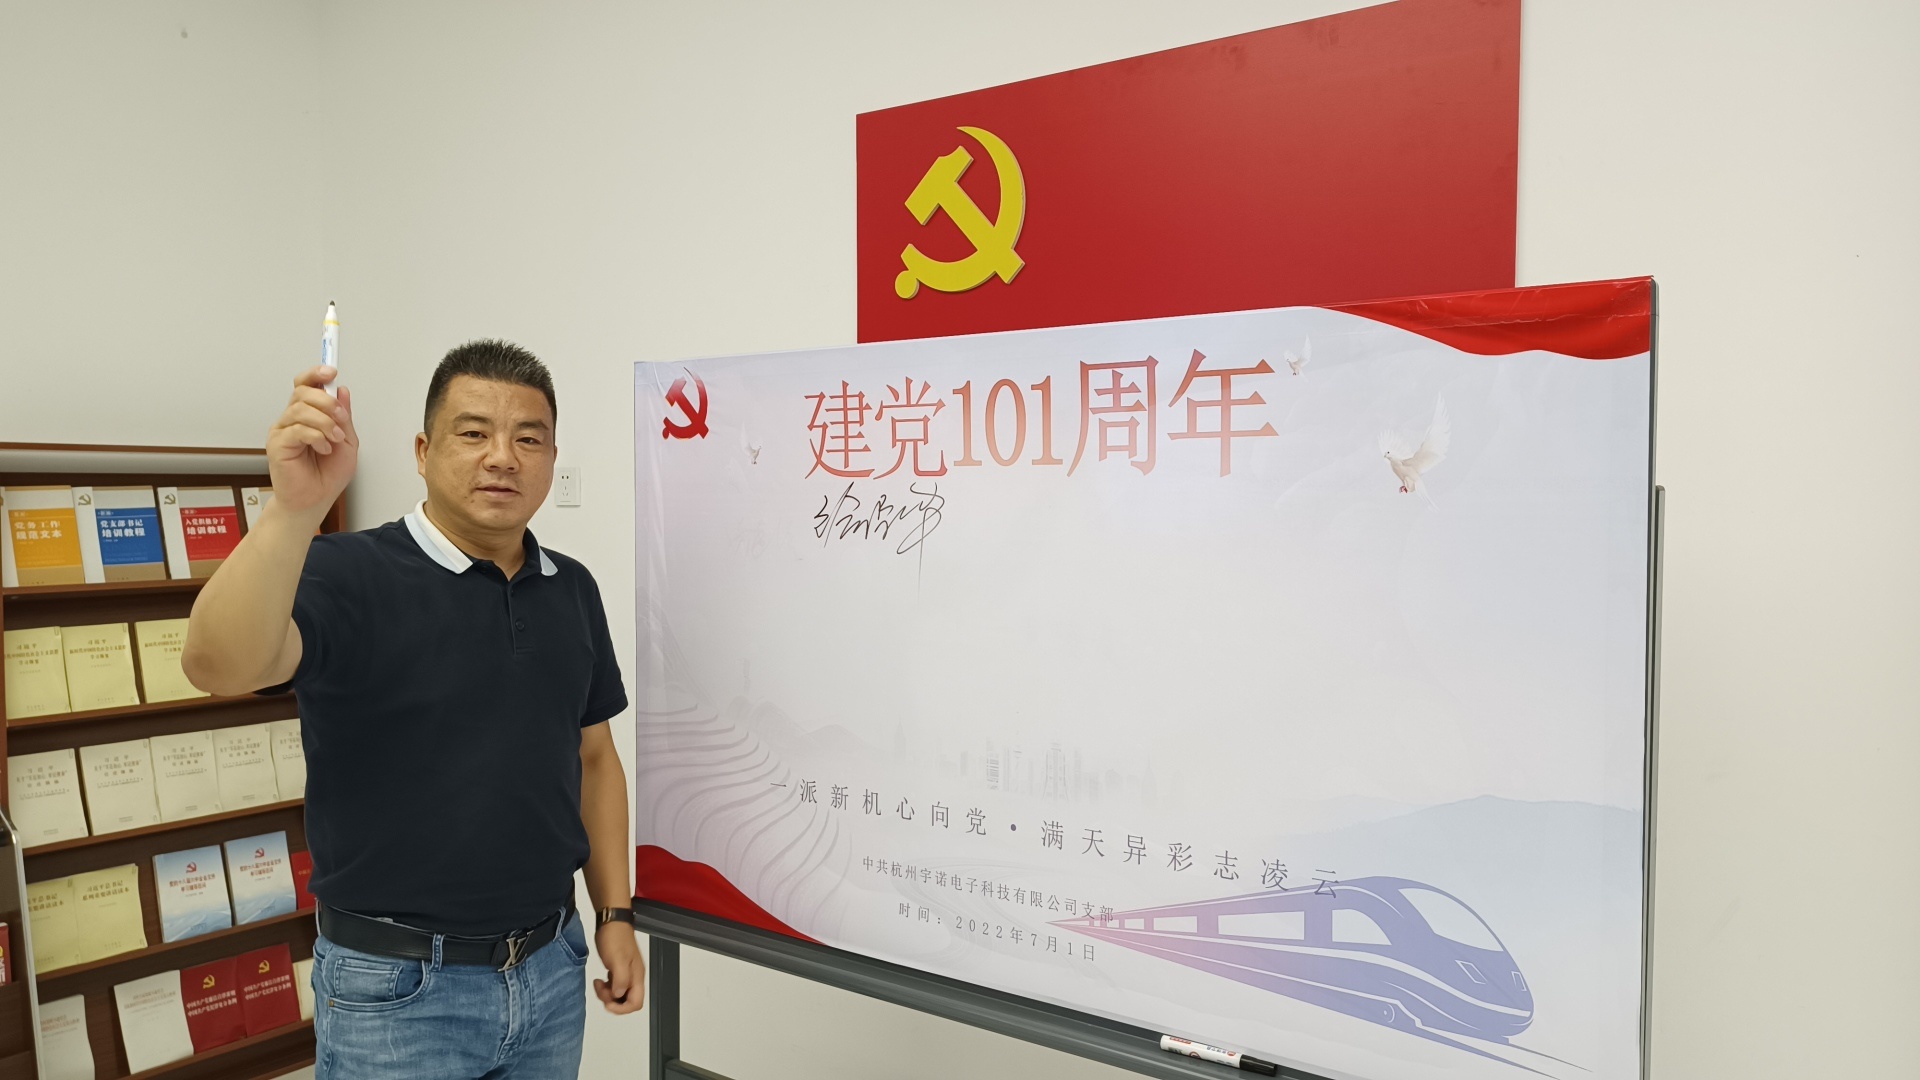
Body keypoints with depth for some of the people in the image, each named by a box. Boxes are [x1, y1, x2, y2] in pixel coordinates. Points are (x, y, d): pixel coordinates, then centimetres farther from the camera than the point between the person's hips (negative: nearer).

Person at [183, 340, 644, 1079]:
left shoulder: (572, 589, 3)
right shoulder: (349, 575, -13)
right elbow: (218, 665, -31)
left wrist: (615, 913, 7)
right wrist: (295, 507, -44)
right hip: (397, 989, -5)